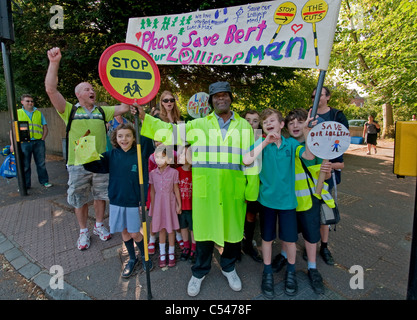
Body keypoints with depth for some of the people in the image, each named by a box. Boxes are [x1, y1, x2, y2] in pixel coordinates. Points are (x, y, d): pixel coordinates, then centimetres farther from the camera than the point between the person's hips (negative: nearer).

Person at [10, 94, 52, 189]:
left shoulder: (39, 113, 12)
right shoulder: (17, 113, 7)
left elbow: (45, 128, 12)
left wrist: (42, 140, 0)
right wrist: (12, 144, -4)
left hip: (38, 142, 1)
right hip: (24, 143, -1)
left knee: (41, 163, 6)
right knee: (25, 165, 5)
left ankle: (44, 181, 18)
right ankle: (26, 185, 15)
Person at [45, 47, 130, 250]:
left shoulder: (102, 111, 8)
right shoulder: (70, 110, -1)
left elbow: (123, 108, 0)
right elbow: (51, 90, -13)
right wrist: (54, 63, -20)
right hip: (78, 165, -2)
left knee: (100, 196, 14)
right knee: (80, 201, 10)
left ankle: (99, 226, 34)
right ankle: (83, 232, 28)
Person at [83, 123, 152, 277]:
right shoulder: (111, 155, -2)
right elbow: (94, 166, -11)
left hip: (134, 202, -3)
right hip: (116, 201, 3)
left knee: (135, 233, 5)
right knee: (124, 232, 15)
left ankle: (144, 255, 33)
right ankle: (132, 259, 36)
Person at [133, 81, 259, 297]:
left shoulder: (244, 126, 8)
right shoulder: (199, 125, 7)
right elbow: (169, 132, 6)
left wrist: (252, 190, 3)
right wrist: (144, 117, -2)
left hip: (233, 190, 1)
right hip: (205, 188, 0)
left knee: (233, 229, 13)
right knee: (204, 229, 10)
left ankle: (228, 267, 41)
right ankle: (199, 272, 35)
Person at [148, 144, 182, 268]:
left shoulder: (173, 172, -9)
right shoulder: (153, 173, -2)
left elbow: (176, 189, -3)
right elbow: (152, 191, 5)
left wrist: (179, 205, -1)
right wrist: (152, 206, 8)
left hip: (170, 203, -2)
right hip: (158, 203, 2)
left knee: (171, 229, 9)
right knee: (161, 229, 13)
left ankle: (171, 253, 27)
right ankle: (162, 254, 28)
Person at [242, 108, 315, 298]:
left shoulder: (291, 143, -3)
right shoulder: (261, 144, -7)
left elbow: (309, 156, -19)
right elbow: (246, 161, -24)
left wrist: (307, 133, -31)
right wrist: (265, 142, -29)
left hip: (287, 198, 1)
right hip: (267, 198, 0)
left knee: (289, 238, 10)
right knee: (267, 237, 13)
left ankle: (290, 272, 37)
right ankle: (267, 273, 34)